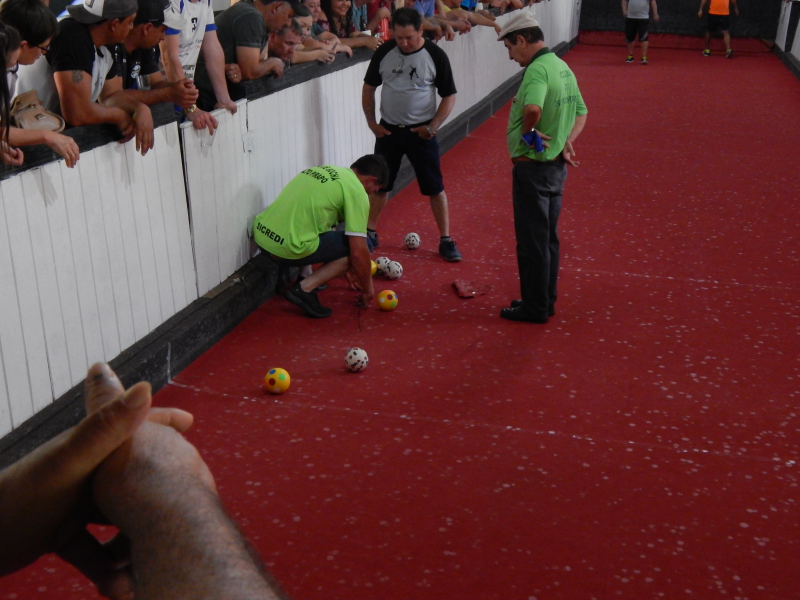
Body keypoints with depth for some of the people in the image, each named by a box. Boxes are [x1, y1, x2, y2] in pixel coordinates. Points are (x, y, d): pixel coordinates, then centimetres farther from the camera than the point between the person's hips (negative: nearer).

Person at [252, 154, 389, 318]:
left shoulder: (325, 171, 20)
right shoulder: (356, 191, -5)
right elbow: (358, 251, -7)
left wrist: (346, 268, 38)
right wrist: (367, 289, 10)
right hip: (286, 249, -9)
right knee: (363, 245, 5)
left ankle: (305, 275, 25)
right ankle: (304, 289, -3)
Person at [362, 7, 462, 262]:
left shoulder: (435, 55, -11)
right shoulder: (384, 52, -4)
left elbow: (449, 96, -5)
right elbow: (368, 88, 8)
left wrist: (432, 127, -12)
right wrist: (371, 122, 1)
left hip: (421, 132, -2)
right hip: (388, 130, 3)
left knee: (435, 188, 1)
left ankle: (446, 240, 11)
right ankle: (371, 233, 27)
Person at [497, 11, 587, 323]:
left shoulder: (537, 70, -21)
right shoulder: (562, 66, 10)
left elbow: (532, 109, -40)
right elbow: (581, 113, 18)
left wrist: (527, 131, -20)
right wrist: (566, 142, 4)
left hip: (532, 167, -10)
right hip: (557, 166, 10)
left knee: (532, 241, 2)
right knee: (548, 237, 18)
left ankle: (534, 307, 12)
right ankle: (545, 300, 29)